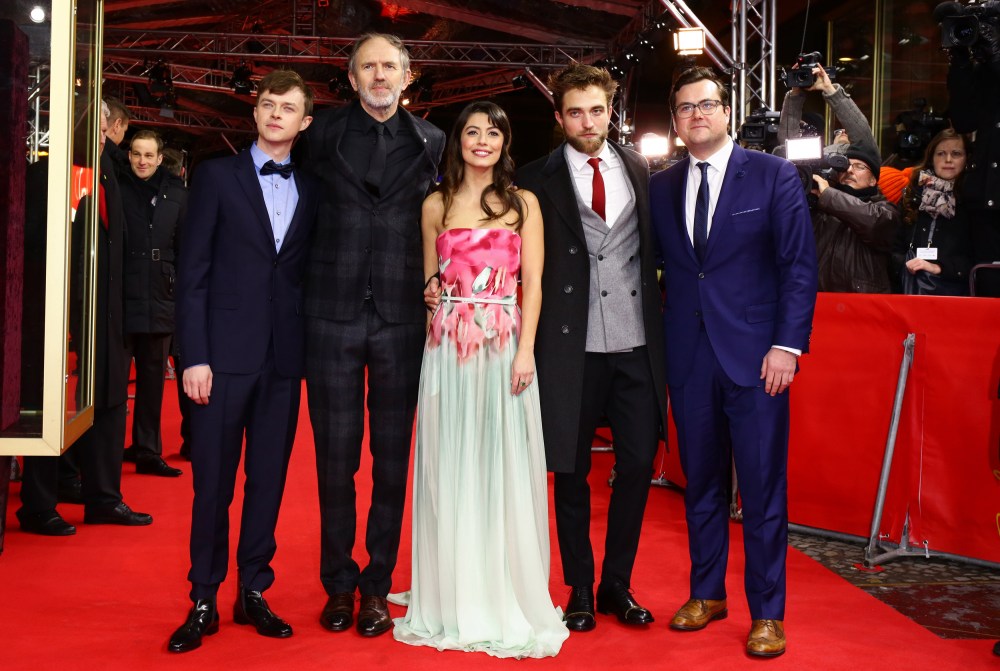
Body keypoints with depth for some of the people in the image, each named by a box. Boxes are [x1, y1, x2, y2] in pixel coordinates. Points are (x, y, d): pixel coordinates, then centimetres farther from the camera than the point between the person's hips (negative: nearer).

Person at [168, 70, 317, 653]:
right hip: (226, 353, -3)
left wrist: (311, 350, 2)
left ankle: (254, 592, 21)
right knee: (213, 483, 2)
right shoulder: (218, 176, 3)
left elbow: (311, 272, 11)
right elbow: (193, 271, -2)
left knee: (268, 480, 8)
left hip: (285, 358, 3)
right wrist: (194, 355, -9)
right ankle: (203, 601, 14)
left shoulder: (311, 191, 12)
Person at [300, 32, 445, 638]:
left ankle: (378, 586, 19)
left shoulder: (432, 143, 5)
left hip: (402, 317, 0)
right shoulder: (323, 134, 4)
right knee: (336, 456, 6)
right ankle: (339, 583, 20)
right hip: (333, 315, 0)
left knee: (393, 458, 7)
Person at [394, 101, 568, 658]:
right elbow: (429, 283, 13)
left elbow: (532, 283, 1)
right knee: (450, 471, 4)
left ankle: (507, 598, 13)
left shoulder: (524, 203, 8)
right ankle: (456, 599, 16)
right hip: (448, 352, 1)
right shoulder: (436, 206, 11)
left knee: (504, 470, 1)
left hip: (504, 349, -1)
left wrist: (525, 350, -9)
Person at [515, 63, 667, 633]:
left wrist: (658, 318, 9)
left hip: (637, 343, 3)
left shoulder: (640, 170, 10)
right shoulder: (538, 180, 1)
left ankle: (617, 585, 24)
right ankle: (580, 590, 23)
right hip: (573, 346, -2)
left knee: (638, 466, 7)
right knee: (572, 472, 7)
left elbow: (655, 247, 15)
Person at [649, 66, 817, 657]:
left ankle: (768, 614, 14)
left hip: (756, 357, -3)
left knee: (763, 490, 1)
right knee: (701, 484, 13)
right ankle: (707, 594, 28)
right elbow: (661, 268, 10)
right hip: (689, 358, 4)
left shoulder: (774, 176, 0)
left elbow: (801, 265, -3)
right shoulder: (661, 187, 10)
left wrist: (788, 345, -11)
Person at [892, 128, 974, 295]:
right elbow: (895, 246, 11)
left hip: (953, 292, -3)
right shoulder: (914, 195, 10)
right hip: (910, 289, 3)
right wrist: (905, 265, -7)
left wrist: (939, 268, -14)